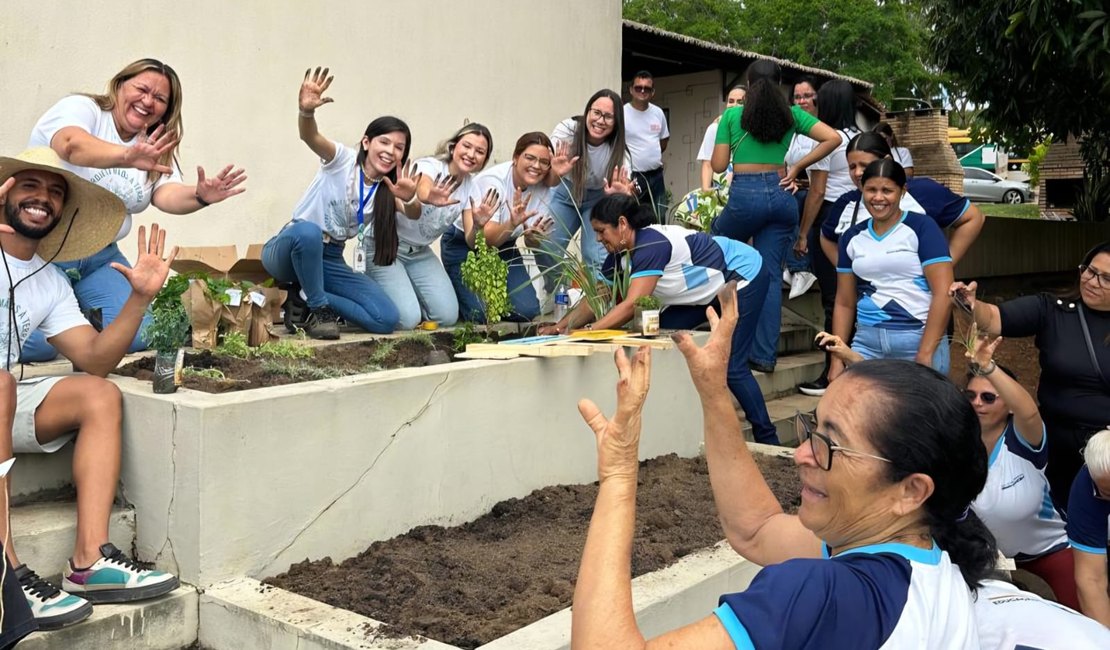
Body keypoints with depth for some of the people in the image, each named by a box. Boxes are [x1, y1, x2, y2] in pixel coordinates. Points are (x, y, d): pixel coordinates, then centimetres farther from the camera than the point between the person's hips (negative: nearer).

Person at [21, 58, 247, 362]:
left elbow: (167, 194, -10)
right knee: (38, 343, -23)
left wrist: (200, 196, -33)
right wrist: (127, 157, -52)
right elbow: (70, 144, -33)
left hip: (99, 257, 6)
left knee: (135, 337, -11)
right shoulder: (79, 109, -9)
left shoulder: (154, 147, 8)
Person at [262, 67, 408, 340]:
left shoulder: (387, 190, 2)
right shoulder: (343, 159, -11)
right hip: (290, 250, -4)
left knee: (387, 318, -14)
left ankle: (307, 299, 3)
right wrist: (306, 111, -55)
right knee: (308, 231, -42)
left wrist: (409, 199, -41)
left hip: (330, 260, 4)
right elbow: (311, 137, -32)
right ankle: (318, 307, -18)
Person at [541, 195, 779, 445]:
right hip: (713, 289, 9)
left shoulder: (651, 245, -31)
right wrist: (559, 328, -14)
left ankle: (768, 441, -1)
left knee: (731, 366, -13)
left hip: (745, 276, -9)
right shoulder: (619, 256, -3)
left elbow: (631, 306, -36)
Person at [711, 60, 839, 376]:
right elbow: (832, 138, 2)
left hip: (745, 194, -3)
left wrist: (720, 131, 20)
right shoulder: (791, 114, 9)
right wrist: (796, 167, 5)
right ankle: (764, 355, 3)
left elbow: (718, 165, 4)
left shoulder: (732, 115, 2)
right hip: (781, 195, 3)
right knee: (770, 275, 4)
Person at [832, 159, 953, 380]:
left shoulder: (921, 227, -3)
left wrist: (925, 355, -14)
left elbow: (943, 294, -9)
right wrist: (837, 359, 8)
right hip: (867, 342, 4)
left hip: (919, 340, -4)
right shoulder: (852, 237, 11)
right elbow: (844, 303, 14)